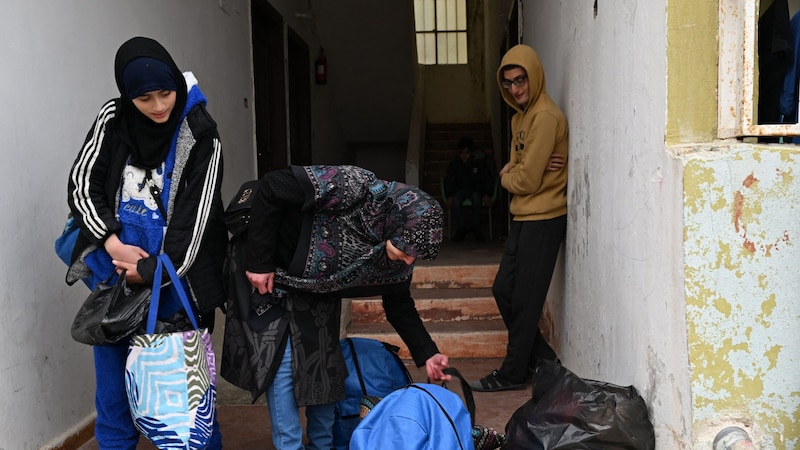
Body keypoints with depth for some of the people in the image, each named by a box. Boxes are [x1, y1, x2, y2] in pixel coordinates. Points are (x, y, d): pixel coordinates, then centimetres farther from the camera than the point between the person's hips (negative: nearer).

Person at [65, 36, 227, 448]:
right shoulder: (113, 117, 0)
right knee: (112, 355, 9)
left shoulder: (201, 135, -10)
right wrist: (113, 245, -12)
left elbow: (195, 215, -12)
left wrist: (153, 270, -14)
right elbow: (81, 184, 0)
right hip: (116, 258, 3)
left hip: (173, 267, -3)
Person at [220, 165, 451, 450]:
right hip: (268, 275, -5)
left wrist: (427, 354, -13)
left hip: (315, 291, 5)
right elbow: (271, 188, -31)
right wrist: (259, 262, -25)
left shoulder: (399, 256, -17)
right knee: (281, 362, -8)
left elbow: (399, 305, -1)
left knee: (323, 362, 5)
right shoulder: (352, 188, -38)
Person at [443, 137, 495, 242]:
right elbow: (449, 181, -4)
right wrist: (449, 197, -22)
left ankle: (475, 227, -18)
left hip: (476, 190, -1)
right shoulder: (454, 164, -3)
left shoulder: (479, 162, -5)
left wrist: (487, 195, -22)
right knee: (455, 201, -35)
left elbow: (488, 180, -5)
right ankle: (461, 228, -19)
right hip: (460, 189, 1)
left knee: (476, 198, -37)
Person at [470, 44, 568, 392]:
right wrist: (510, 171, -3)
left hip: (544, 219, -10)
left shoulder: (545, 116, -16)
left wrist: (507, 177, 2)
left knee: (524, 299, -1)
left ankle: (513, 373, 11)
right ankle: (540, 357, 25)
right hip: (524, 217, 10)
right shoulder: (521, 115, 15)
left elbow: (527, 180, -19)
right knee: (503, 290, 13)